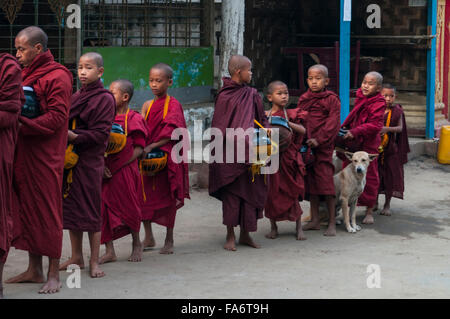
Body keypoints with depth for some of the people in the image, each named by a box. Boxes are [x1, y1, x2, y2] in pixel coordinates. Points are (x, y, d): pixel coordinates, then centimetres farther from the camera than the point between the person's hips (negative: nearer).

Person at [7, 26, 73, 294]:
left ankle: (54, 275, 6)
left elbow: (57, 117, -17)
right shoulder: (24, 74, 17)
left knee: (47, 211, -2)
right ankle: (35, 270, 19)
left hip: (45, 155, -8)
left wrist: (22, 125, -24)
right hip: (22, 152, 8)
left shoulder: (57, 77, -9)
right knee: (27, 208, 10)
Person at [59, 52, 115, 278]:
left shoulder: (105, 99, -7)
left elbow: (101, 134, -14)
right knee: (71, 208, 11)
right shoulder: (75, 97, 14)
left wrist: (75, 137, -21)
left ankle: (94, 261, 6)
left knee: (91, 210, -2)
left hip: (90, 161, -7)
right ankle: (76, 257, 22)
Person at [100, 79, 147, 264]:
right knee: (104, 209, 0)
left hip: (125, 172, -5)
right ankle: (109, 251, 7)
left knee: (129, 208, 5)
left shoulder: (133, 119, -6)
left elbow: (139, 148, -9)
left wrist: (118, 165, -15)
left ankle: (136, 244, 28)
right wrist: (101, 165, -6)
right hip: (106, 173, 5)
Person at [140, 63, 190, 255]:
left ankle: (169, 239, 12)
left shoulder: (173, 105, -7)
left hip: (168, 157, -5)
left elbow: (171, 134, -14)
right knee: (144, 195, 1)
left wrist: (151, 147, -21)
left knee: (167, 197, 2)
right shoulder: (147, 106, 9)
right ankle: (148, 237, 12)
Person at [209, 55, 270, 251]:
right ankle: (230, 236, 9)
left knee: (251, 191, 5)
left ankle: (245, 234, 16)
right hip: (230, 152, -4)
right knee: (231, 192, 0)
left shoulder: (252, 95, 9)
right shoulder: (224, 96, -4)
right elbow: (218, 127, -4)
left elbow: (261, 120, 15)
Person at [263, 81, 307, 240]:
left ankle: (299, 228, 10)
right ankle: (273, 227, 17)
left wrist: (288, 124, -22)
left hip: (288, 158, -1)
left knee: (292, 193, 1)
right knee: (271, 193, 3)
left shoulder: (291, 115, 3)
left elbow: (302, 130, -9)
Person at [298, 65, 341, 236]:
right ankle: (315, 219, 19)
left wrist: (319, 139, -18)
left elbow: (333, 123, -9)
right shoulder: (303, 99, 13)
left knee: (326, 181, -8)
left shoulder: (331, 99, -3)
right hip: (306, 145, 6)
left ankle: (332, 222, -2)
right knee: (310, 181, 10)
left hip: (323, 146, -6)